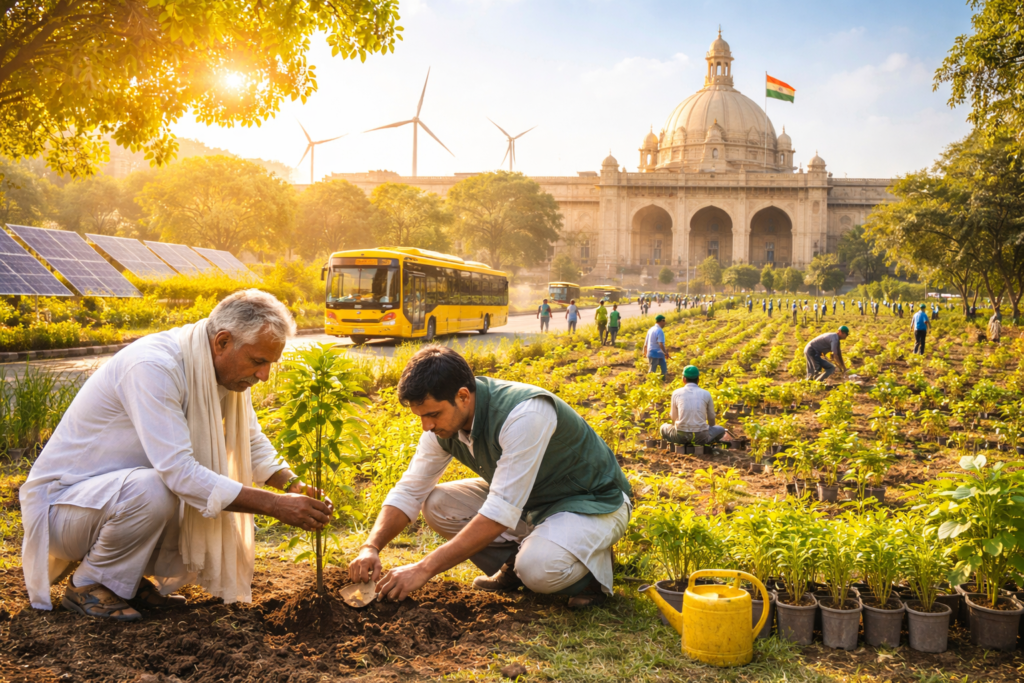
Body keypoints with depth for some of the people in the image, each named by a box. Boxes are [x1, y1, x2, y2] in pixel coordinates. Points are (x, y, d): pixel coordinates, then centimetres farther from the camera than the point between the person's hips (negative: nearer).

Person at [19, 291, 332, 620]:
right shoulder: (154, 367, -30)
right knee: (152, 490, -36)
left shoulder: (227, 369, -3)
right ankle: (88, 585, -10)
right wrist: (273, 504, -37)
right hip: (60, 500, -8)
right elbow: (179, 472, -36)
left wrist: (294, 485, -11)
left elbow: (253, 443, 8)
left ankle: (128, 577, 11)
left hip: (121, 496, 8)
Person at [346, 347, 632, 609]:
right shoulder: (443, 420, -11)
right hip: (527, 499, 7)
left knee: (539, 570, -35)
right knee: (436, 505, -10)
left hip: (592, 502, -7)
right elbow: (409, 491, -4)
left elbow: (500, 514, -37)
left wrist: (424, 569, -36)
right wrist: (371, 548, -20)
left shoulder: (525, 414, -36)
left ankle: (592, 561, -3)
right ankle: (517, 565, 4)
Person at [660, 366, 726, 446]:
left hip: (681, 435, 1)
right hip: (701, 436, 0)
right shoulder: (706, 394, 4)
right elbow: (711, 418, 15)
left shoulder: (676, 393, 4)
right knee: (721, 430, 28)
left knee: (664, 428, 31)